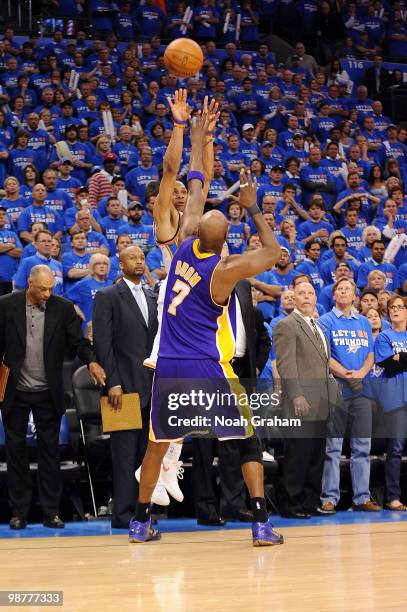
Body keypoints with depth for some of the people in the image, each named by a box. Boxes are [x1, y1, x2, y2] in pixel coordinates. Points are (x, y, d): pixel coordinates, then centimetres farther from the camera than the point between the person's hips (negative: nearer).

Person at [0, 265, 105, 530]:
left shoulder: (63, 308, -2)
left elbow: (78, 340, -6)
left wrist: (91, 361, -26)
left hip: (48, 393, 0)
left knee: (50, 451, 4)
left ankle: (51, 512, 10)